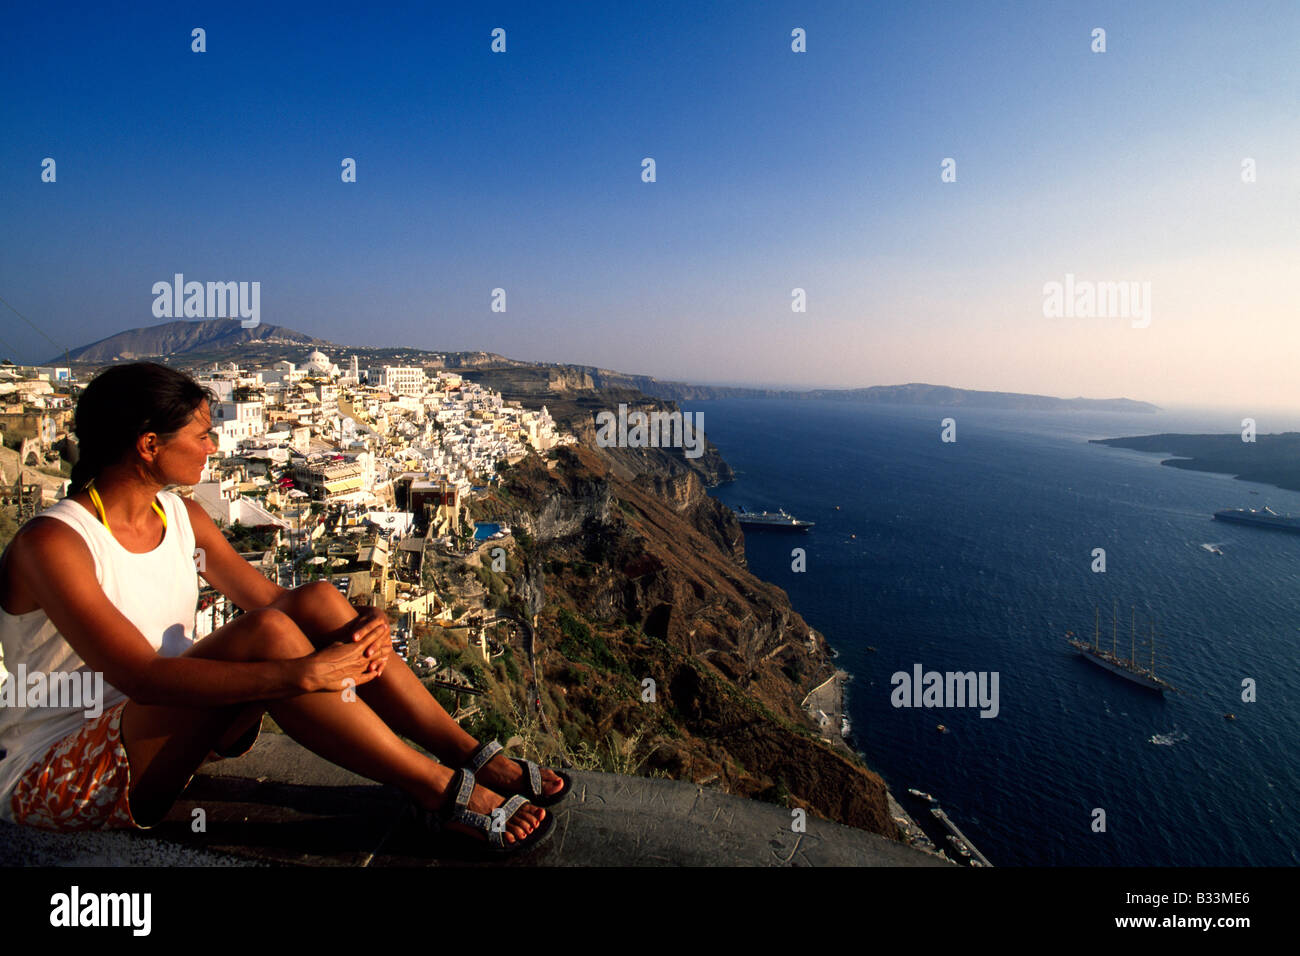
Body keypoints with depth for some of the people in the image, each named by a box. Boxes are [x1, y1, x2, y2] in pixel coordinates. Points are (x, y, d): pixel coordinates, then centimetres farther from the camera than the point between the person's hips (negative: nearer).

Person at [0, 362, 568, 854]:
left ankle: (480, 761, -18)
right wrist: (297, 673, -41)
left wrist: (362, 628, -21)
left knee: (316, 602, -18)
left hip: (170, 729, 7)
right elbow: (139, 675, -32)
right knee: (265, 635, -33)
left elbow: (271, 598, -1)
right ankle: (447, 795, -26)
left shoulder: (180, 517, 4)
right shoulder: (52, 543, -20)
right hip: (56, 778, -7)